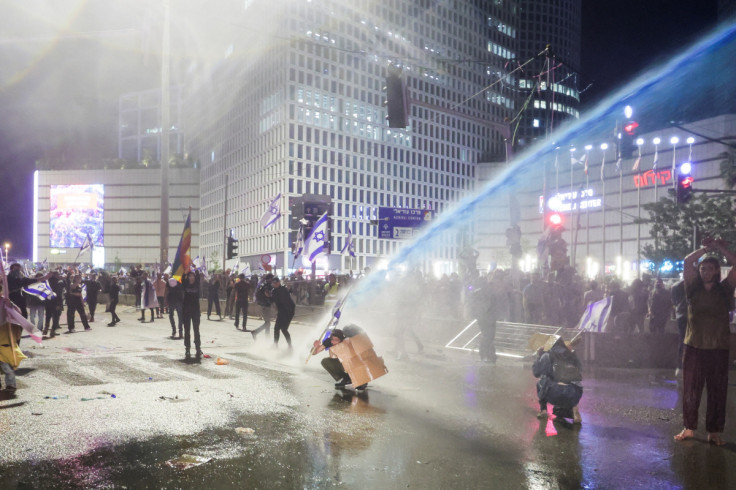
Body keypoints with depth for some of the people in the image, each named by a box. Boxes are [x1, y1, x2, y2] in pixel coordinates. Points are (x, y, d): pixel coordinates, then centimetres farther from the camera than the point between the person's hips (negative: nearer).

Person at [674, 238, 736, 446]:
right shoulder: (693, 289, 7)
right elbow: (687, 262, -3)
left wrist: (719, 247, -4)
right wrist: (706, 248, -2)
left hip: (718, 348, -1)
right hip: (694, 346, 1)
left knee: (717, 391, 4)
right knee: (690, 390, 5)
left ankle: (714, 432, 14)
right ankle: (689, 428, 15)